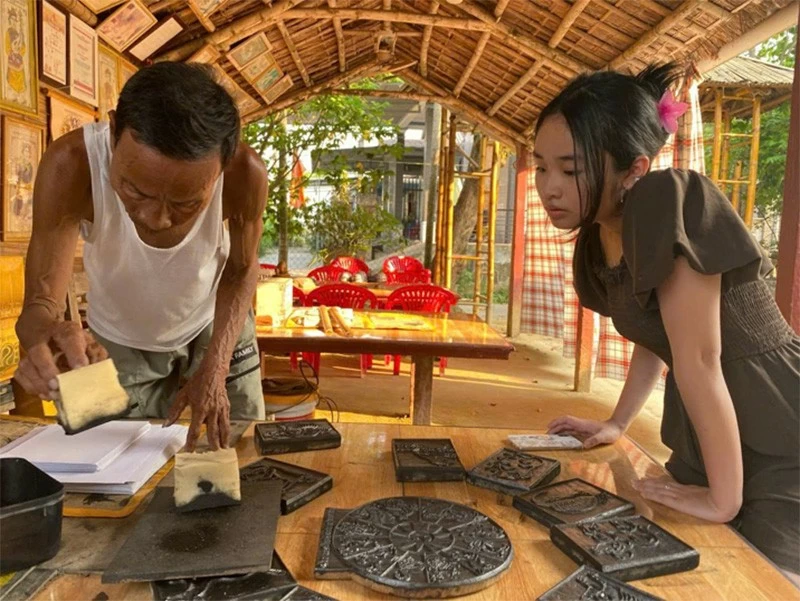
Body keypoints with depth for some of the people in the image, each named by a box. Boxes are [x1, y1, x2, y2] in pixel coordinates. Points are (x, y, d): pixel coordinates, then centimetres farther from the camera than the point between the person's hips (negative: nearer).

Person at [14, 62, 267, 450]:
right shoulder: (71, 164, -35)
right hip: (120, 341, 0)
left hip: (217, 327, 1)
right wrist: (48, 332, -58)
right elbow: (40, 302, -32)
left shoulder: (245, 174, -33)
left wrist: (215, 368, -27)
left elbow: (242, 270, -15)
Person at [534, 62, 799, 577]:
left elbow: (698, 360, -26)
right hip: (705, 444, 8)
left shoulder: (669, 205, -26)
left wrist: (724, 498, -19)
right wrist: (616, 425, 16)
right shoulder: (597, 235, 0)